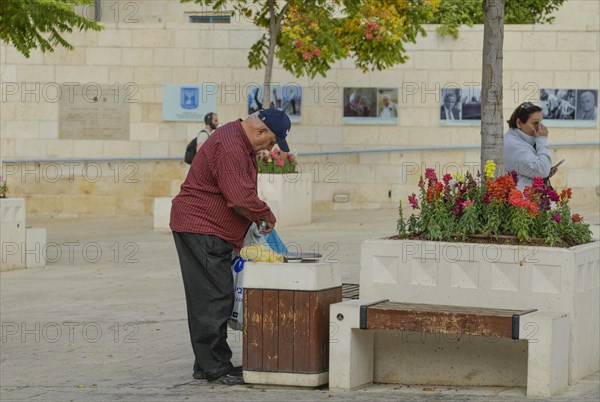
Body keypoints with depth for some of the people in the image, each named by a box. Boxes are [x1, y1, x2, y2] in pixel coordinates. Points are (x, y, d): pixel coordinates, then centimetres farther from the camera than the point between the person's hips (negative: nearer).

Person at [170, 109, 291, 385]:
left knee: (212, 299, 13)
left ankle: (208, 365, 18)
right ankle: (215, 368, -9)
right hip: (201, 229, -11)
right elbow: (242, 199, -27)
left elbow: (242, 192, 24)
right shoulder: (229, 148, -22)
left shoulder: (241, 142, 14)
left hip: (211, 232, 11)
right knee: (214, 299, -10)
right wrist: (267, 216, -11)